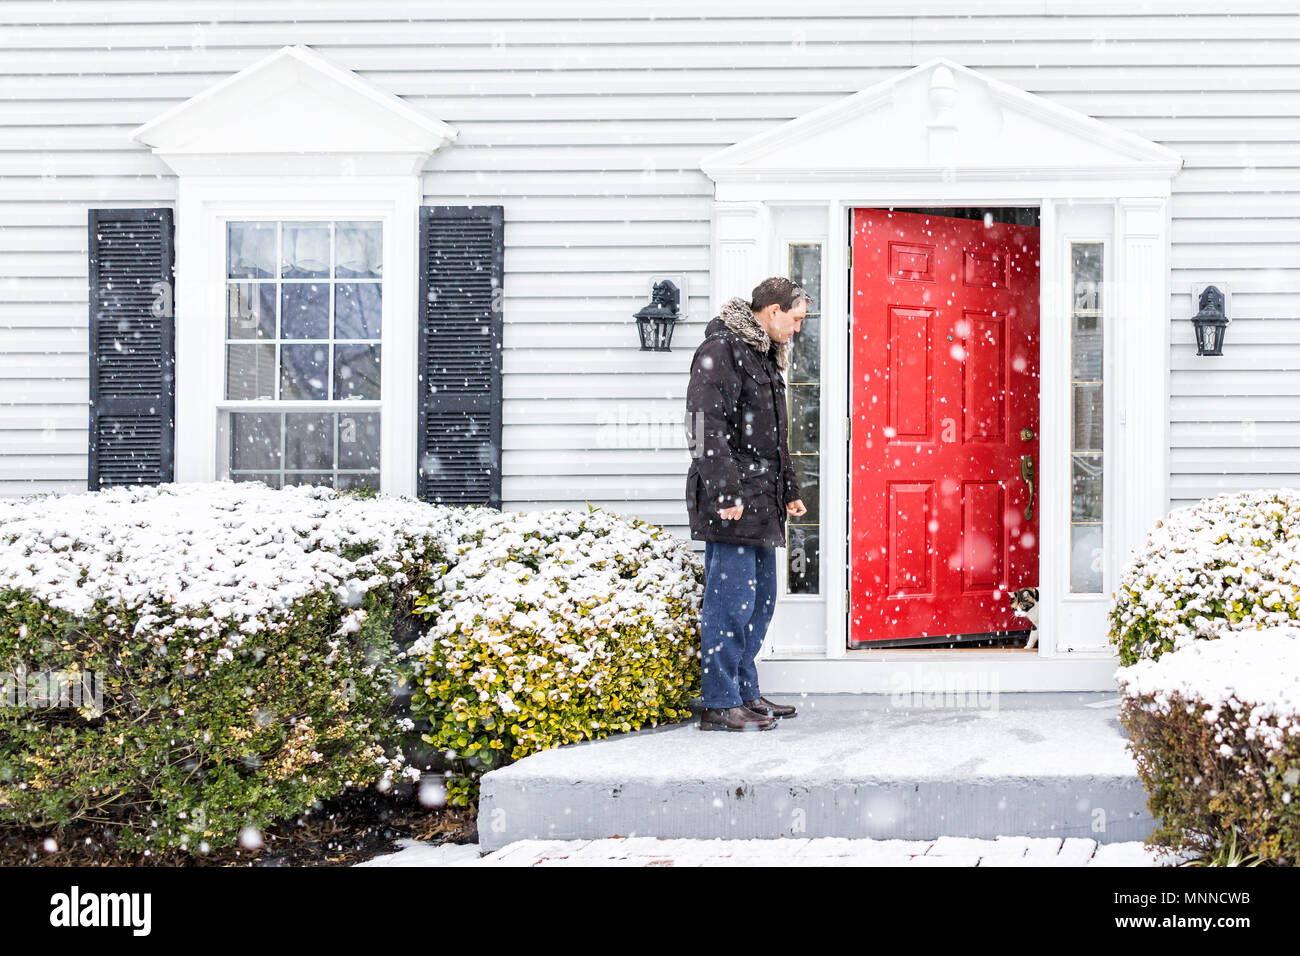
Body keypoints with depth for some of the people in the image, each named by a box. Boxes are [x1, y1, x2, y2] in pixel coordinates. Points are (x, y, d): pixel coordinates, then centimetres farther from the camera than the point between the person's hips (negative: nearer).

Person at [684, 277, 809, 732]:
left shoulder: (765, 354, 21)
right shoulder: (720, 349, -11)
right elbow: (706, 426, -19)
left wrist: (789, 489, 27)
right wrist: (725, 491, -24)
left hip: (761, 500, 10)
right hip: (729, 503, -10)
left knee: (761, 599, 12)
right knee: (732, 599, -9)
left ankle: (745, 692, 21)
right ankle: (719, 705, -6)